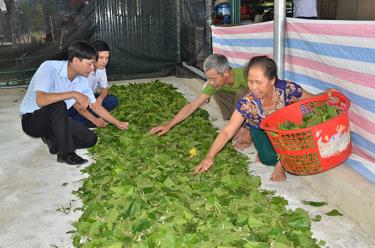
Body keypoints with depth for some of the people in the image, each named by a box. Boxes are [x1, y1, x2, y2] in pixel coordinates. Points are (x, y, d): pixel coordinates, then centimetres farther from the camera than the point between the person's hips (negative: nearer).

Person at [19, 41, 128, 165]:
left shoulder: (82, 80, -8)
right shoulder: (49, 67, -26)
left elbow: (95, 106, 6)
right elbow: (41, 100, -40)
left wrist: (117, 123, 9)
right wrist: (74, 94, -38)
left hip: (56, 120, 6)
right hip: (32, 120, -6)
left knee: (90, 139, -7)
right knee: (59, 105, -36)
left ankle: (53, 140, 9)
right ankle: (66, 153, -22)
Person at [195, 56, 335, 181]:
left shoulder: (288, 89, -29)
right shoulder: (247, 103, -29)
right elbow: (227, 132, -26)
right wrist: (210, 156, -36)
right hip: (261, 131, -2)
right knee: (269, 157, -31)